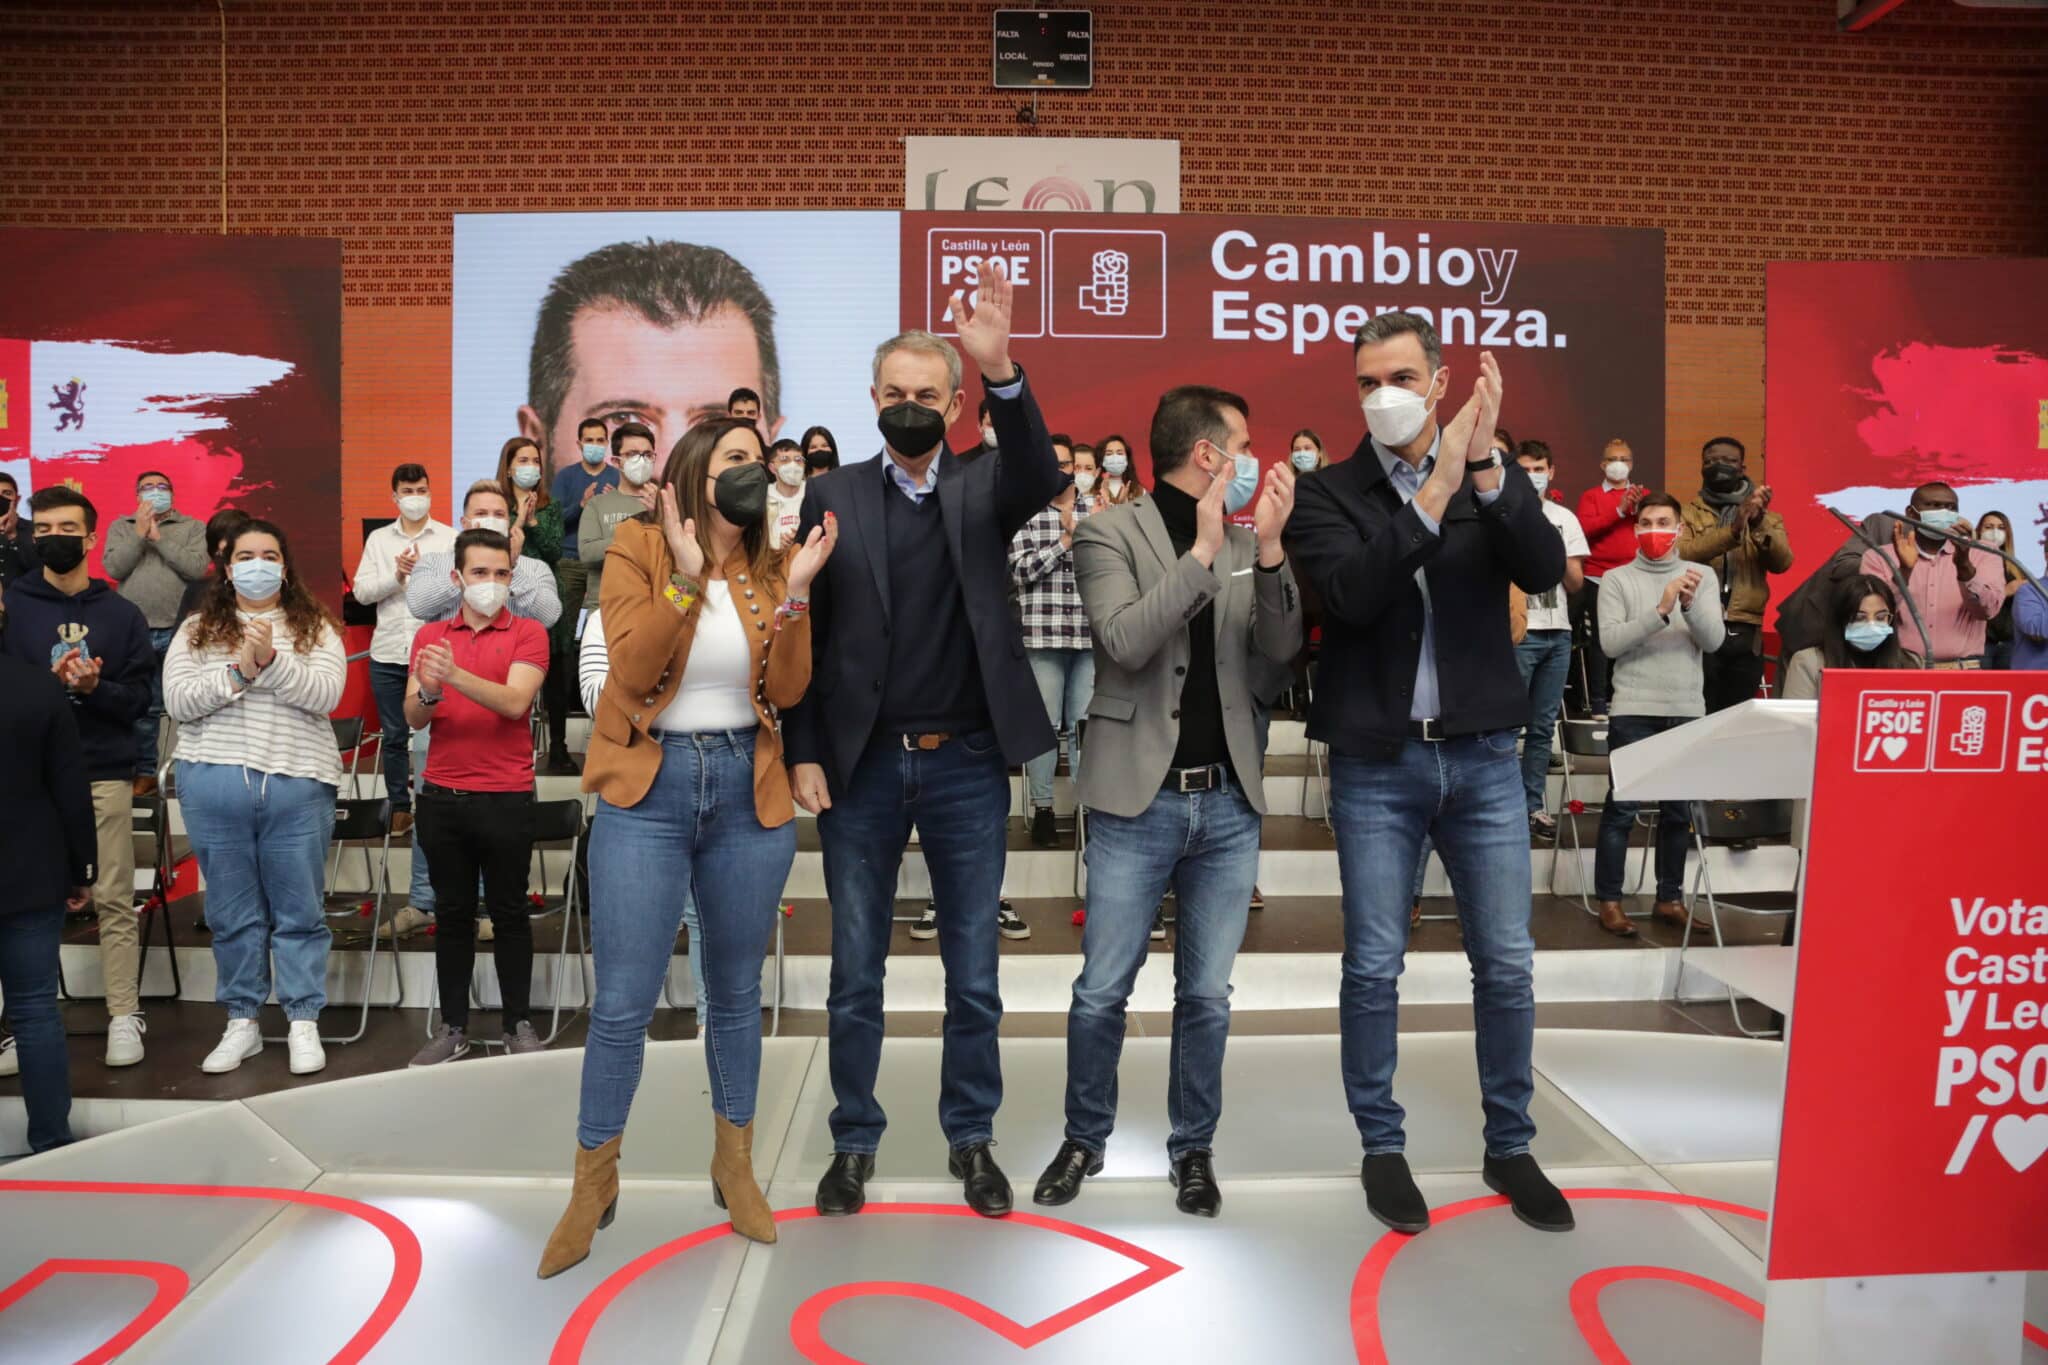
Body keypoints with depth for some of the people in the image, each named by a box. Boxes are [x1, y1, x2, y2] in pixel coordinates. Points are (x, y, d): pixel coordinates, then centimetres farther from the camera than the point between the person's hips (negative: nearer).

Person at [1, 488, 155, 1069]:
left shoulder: (122, 614, 7)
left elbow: (138, 698, 3)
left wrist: (94, 687, -15)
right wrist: (49, 682, -16)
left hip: (104, 776, 0)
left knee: (113, 901, 1)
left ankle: (125, 1015, 7)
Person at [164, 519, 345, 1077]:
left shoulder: (315, 628, 6)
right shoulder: (198, 631, 9)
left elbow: (325, 695, -8)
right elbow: (177, 701, -2)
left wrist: (272, 661, -20)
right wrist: (239, 672, -14)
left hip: (298, 784, -1)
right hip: (214, 783, 2)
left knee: (300, 910, 4)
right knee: (231, 911, 9)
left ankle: (304, 1021, 14)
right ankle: (241, 1021, 21)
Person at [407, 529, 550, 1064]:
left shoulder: (528, 633, -1)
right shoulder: (430, 635, 9)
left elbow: (515, 702, -16)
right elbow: (413, 718, 0)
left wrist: (455, 676, -29)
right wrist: (427, 692, -22)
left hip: (506, 798, -3)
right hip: (442, 797, 3)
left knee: (509, 914, 5)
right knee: (452, 914, 10)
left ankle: (518, 1024, 16)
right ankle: (453, 1027, 20)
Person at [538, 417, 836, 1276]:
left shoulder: (770, 565, 5)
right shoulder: (637, 551, -3)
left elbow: (785, 691, -4)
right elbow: (631, 672, -15)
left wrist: (794, 591, -15)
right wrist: (685, 576, -23)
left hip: (747, 790, 3)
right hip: (648, 788, -3)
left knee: (736, 993, 13)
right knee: (622, 1002, -1)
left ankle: (735, 1166, 31)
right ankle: (593, 1184, 19)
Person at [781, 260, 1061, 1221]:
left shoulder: (983, 492, 3)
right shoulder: (833, 498, 2)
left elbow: (1040, 481, -20)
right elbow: (803, 633, 1)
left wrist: (1003, 374, -35)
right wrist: (802, 754, -5)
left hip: (967, 766, 0)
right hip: (859, 768, 0)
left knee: (973, 976, 11)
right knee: (854, 978, 11)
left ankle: (971, 1140, 28)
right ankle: (854, 1142, 28)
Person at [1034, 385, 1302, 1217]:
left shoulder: (1248, 544, 7)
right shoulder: (1108, 533, -4)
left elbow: (1279, 661, 0)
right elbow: (1125, 643, -19)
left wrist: (1270, 548, -10)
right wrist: (1203, 548, -18)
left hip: (1229, 802, 4)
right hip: (1138, 800, -3)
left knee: (1207, 996, 11)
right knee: (1102, 993, 5)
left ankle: (1193, 1148, 29)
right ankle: (1084, 1141, 27)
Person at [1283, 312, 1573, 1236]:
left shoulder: (1496, 481, 6)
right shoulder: (1326, 493, 0)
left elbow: (1545, 571, -11)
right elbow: (1350, 594, -18)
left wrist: (1483, 468, -21)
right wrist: (1436, 488, -21)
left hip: (1484, 757, 2)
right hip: (1376, 763, -2)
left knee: (1507, 963, 7)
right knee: (1373, 967, 4)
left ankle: (1510, 1146, 25)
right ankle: (1382, 1144, 21)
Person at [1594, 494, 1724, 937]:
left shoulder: (1703, 576, 9)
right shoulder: (1617, 579, 2)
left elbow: (1713, 641, -2)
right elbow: (1610, 643, -10)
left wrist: (1690, 604, -20)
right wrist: (1661, 611, -20)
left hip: (1687, 711, 3)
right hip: (1633, 710, -3)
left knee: (1678, 810, 9)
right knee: (1621, 809, -2)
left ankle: (1670, 898, 20)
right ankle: (1609, 901, 4)